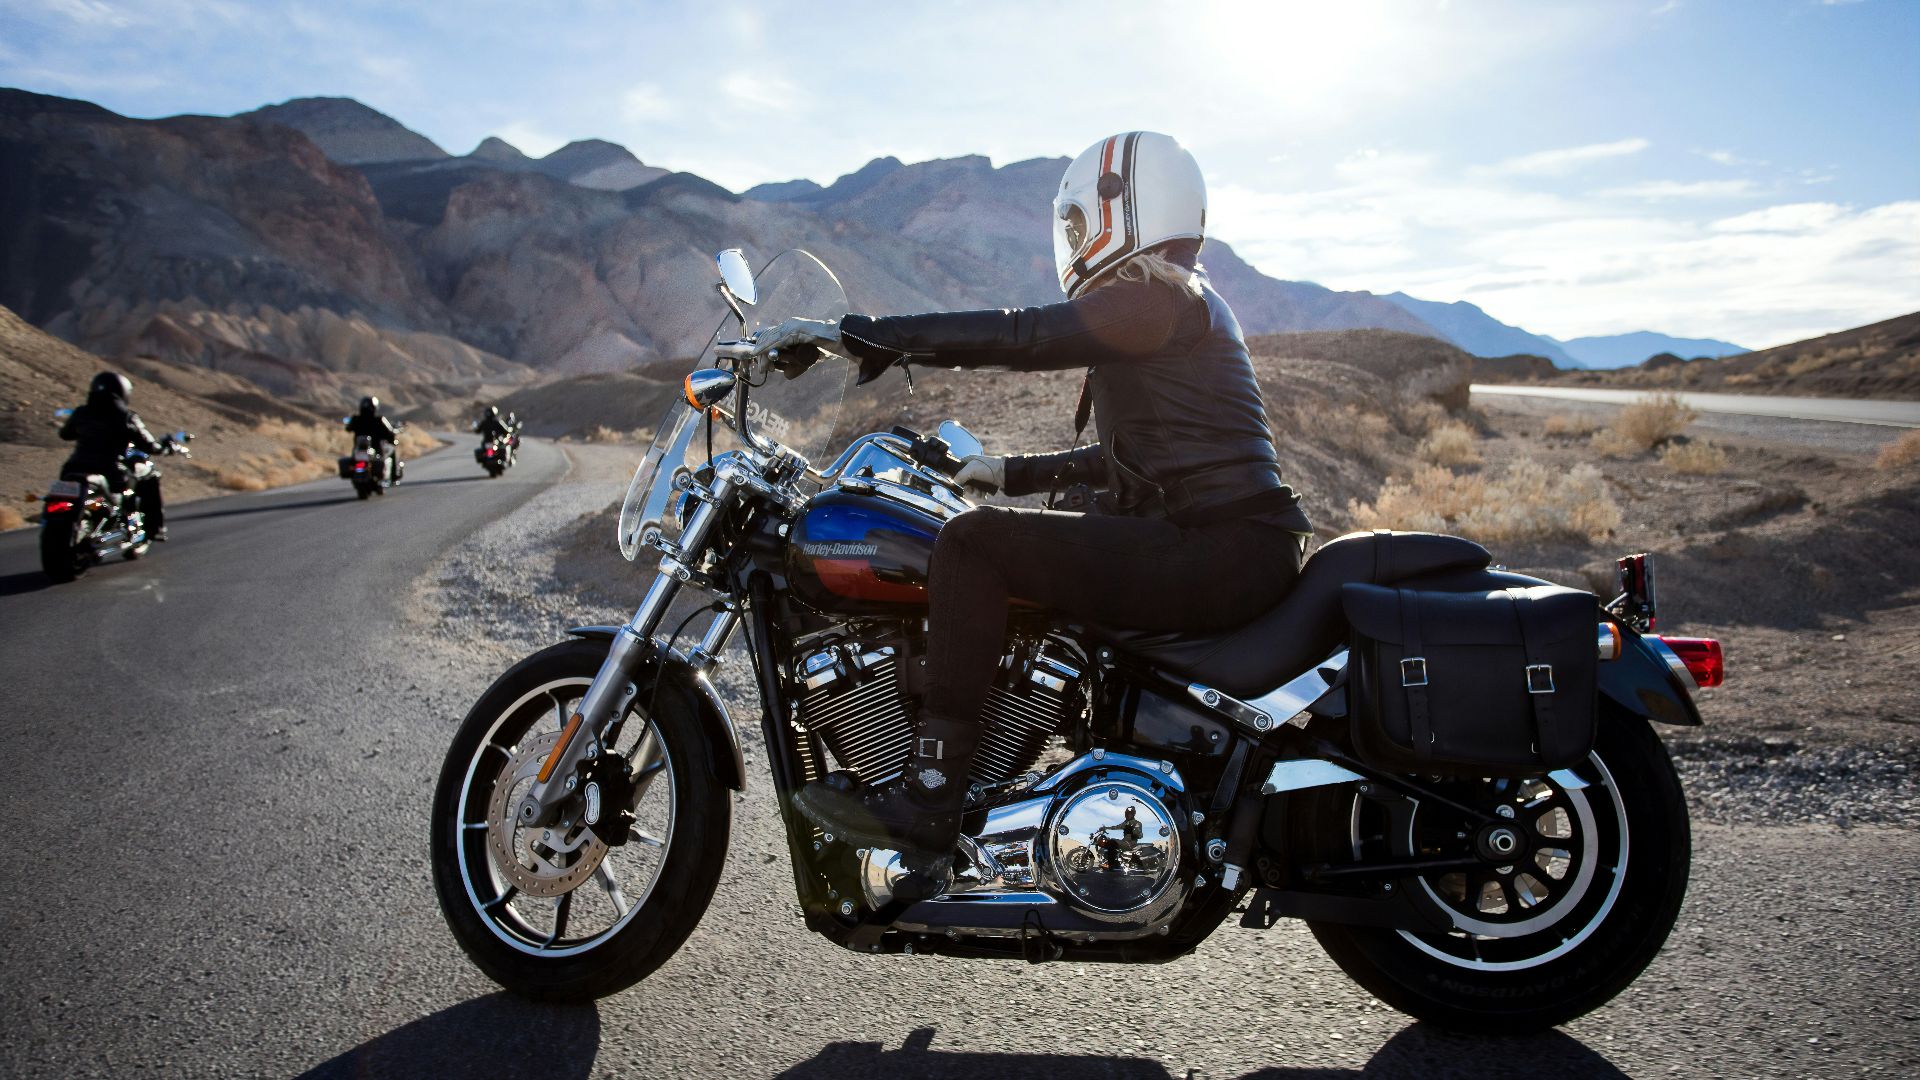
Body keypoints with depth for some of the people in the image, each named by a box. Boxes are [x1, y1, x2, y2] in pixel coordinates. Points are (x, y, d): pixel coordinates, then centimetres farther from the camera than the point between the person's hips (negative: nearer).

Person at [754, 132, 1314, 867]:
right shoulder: (1180, 307, 23)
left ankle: (928, 801, -18)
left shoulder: (1155, 297, -9)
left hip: (1216, 553, -11)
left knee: (974, 542, -16)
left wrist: (854, 335, -17)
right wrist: (1011, 472, 28)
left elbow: (1015, 337, -19)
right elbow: (1125, 461, 28)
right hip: (1230, 554, 11)